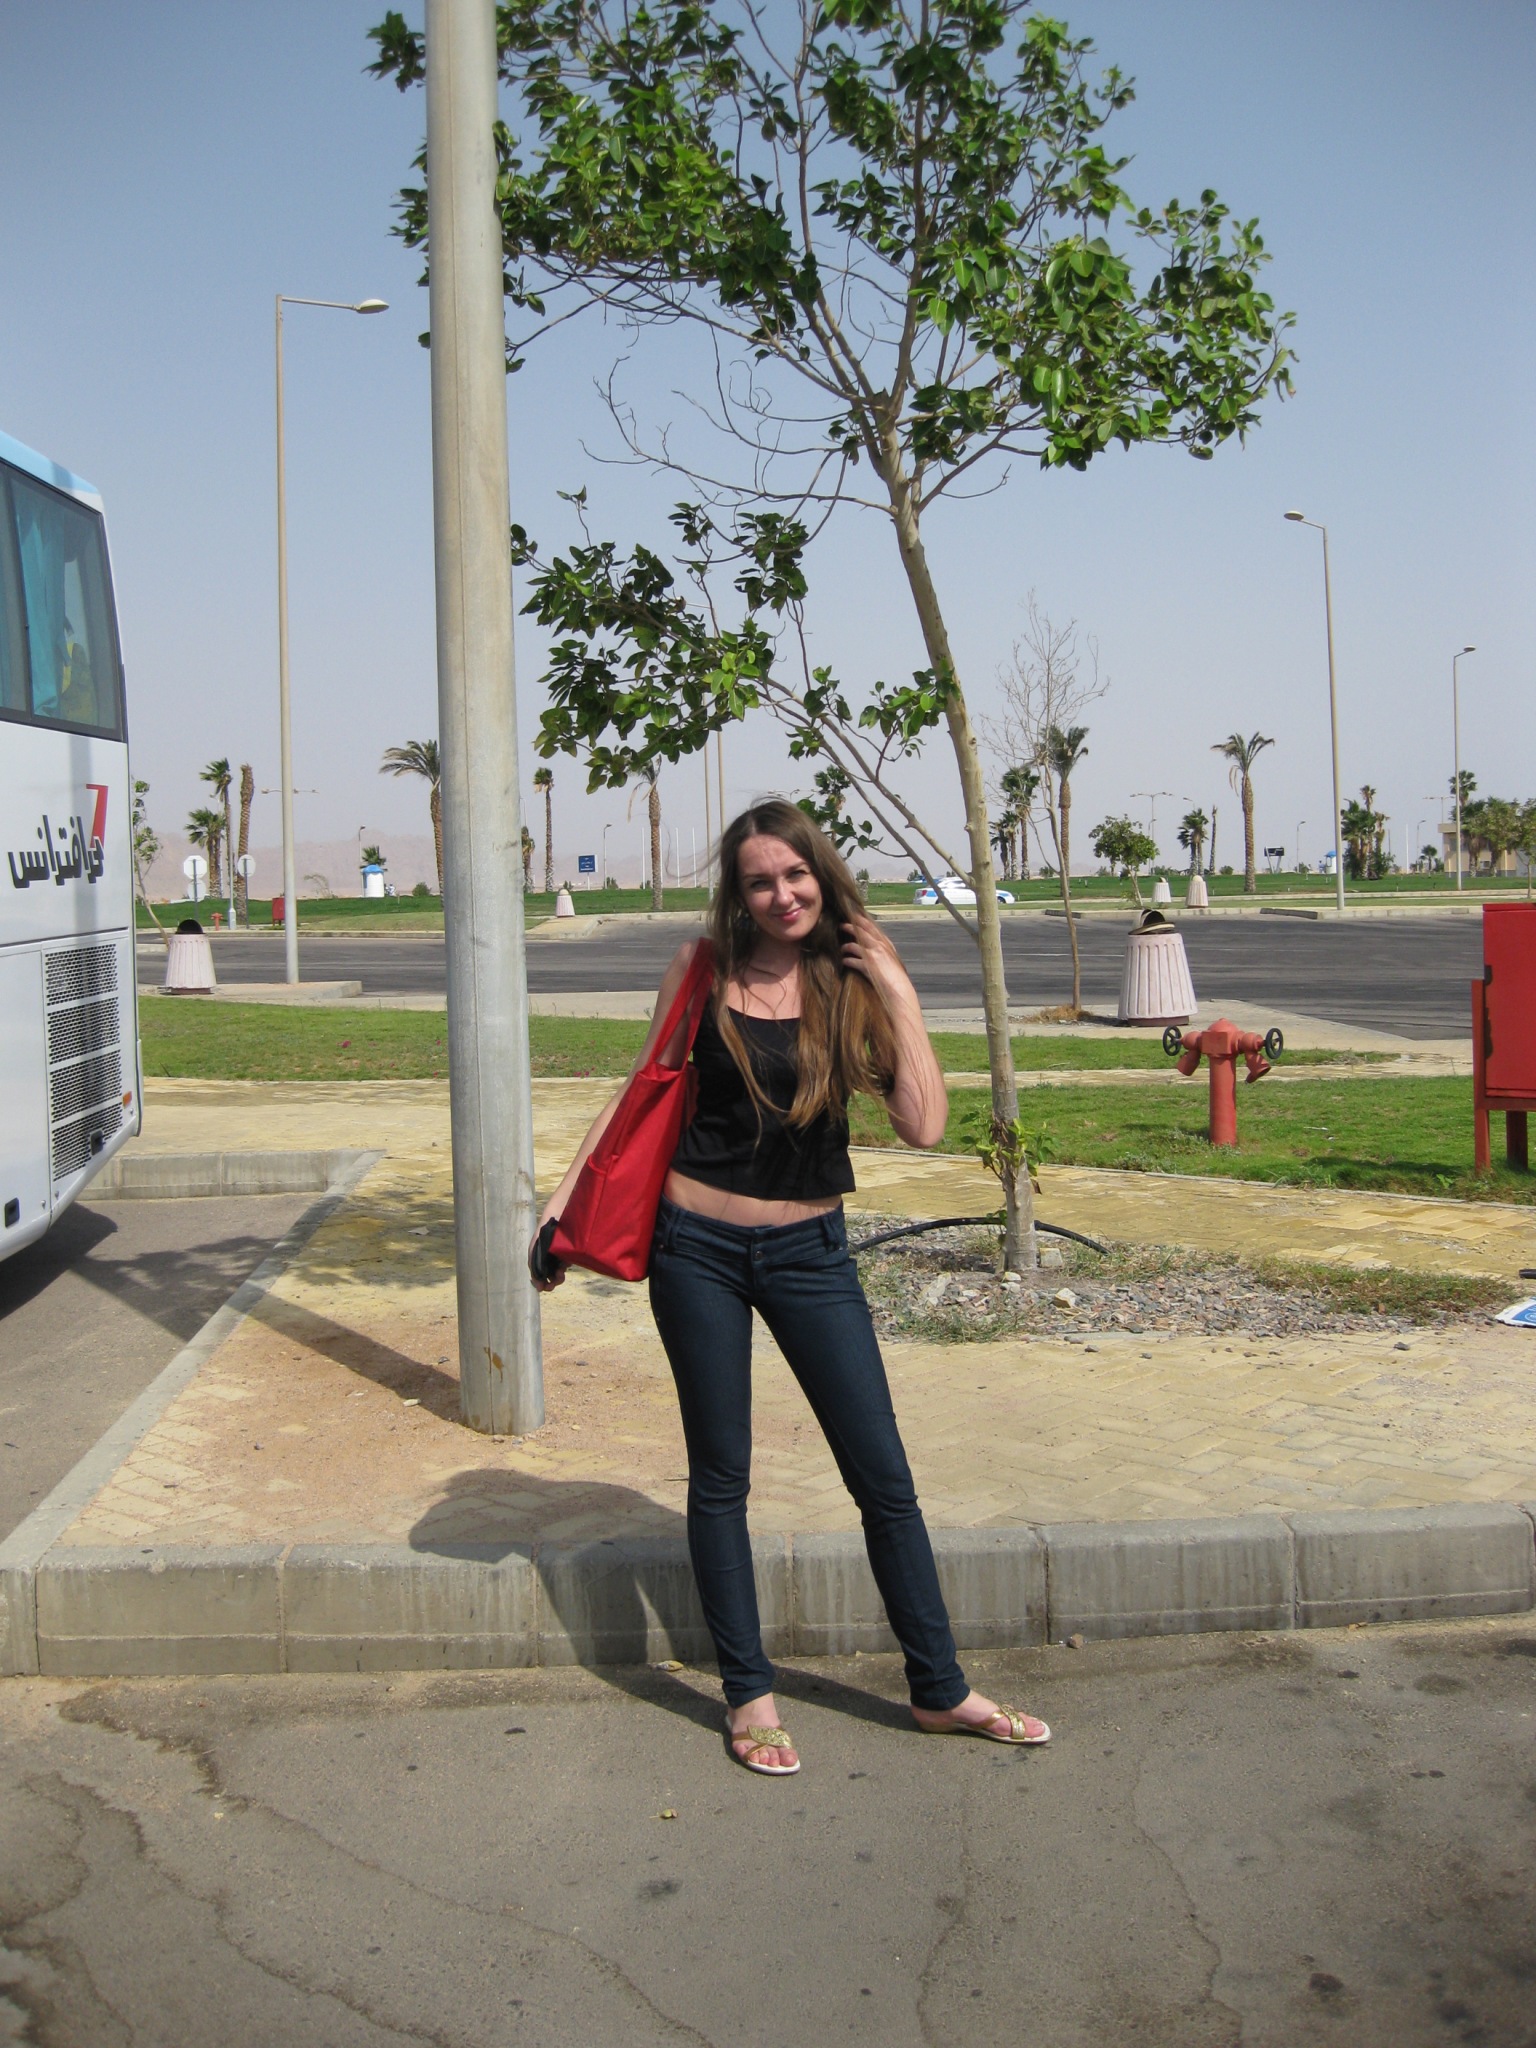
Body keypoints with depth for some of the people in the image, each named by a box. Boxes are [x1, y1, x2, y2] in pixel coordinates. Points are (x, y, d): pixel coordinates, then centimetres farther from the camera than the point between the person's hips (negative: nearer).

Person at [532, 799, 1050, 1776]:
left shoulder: (859, 980, -3)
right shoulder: (704, 970, -2)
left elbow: (924, 1125, -13)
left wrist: (898, 993, -14)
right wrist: (565, 1199, 1)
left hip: (809, 1250, 1)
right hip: (699, 1245, 0)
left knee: (883, 1474, 6)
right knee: (721, 1477, 9)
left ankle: (940, 1689, 22)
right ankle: (750, 1695, 25)